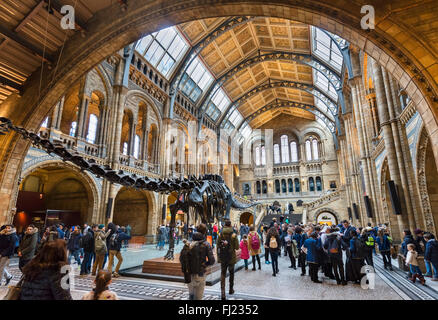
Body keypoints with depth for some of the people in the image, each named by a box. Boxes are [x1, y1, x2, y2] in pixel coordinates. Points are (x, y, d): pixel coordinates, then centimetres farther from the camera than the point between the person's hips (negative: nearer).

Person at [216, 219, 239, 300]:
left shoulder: (220, 234, -5)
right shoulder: (233, 235, -13)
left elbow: (217, 246, 0)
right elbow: (237, 247, -9)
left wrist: (218, 257, 9)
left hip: (222, 258, 1)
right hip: (231, 257, -1)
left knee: (223, 274, 8)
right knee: (231, 273, 19)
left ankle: (222, 292, -2)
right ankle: (231, 289, 33)